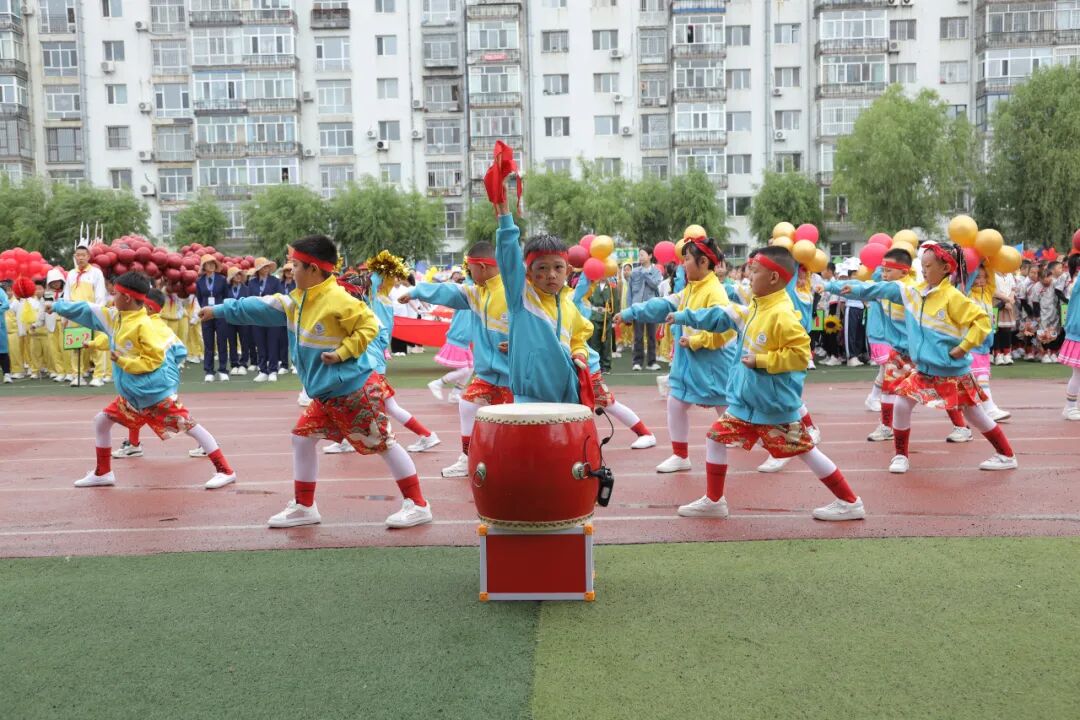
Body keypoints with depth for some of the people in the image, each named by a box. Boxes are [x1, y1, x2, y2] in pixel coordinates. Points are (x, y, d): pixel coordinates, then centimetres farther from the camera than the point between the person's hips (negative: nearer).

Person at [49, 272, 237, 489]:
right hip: (130, 392, 9)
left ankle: (225, 471, -10)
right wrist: (56, 306, 22)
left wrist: (123, 361, -19)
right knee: (101, 421, 15)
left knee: (189, 425, -10)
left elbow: (155, 359, -20)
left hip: (156, 390, -9)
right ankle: (102, 473, 29)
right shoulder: (114, 316, 6)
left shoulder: (144, 325, -19)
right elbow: (87, 310, 18)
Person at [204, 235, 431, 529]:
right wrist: (219, 310, 20)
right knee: (302, 437, 11)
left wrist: (342, 352, -24)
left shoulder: (338, 300, -21)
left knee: (383, 444, -2)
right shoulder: (298, 299, 8)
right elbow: (262, 307, 16)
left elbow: (369, 325, -19)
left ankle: (417, 505, 7)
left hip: (356, 390, -9)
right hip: (326, 394, 9)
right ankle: (303, 507, 23)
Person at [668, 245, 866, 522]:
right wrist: (683, 317, 22)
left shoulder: (782, 315, -22)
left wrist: (760, 360, -23)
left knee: (805, 450, 0)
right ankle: (713, 501, 20)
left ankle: (850, 503, 14)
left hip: (774, 404, -9)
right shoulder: (755, 307, 6)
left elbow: (800, 354, -25)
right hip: (746, 400, 9)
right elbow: (722, 316, 19)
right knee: (716, 437, 9)